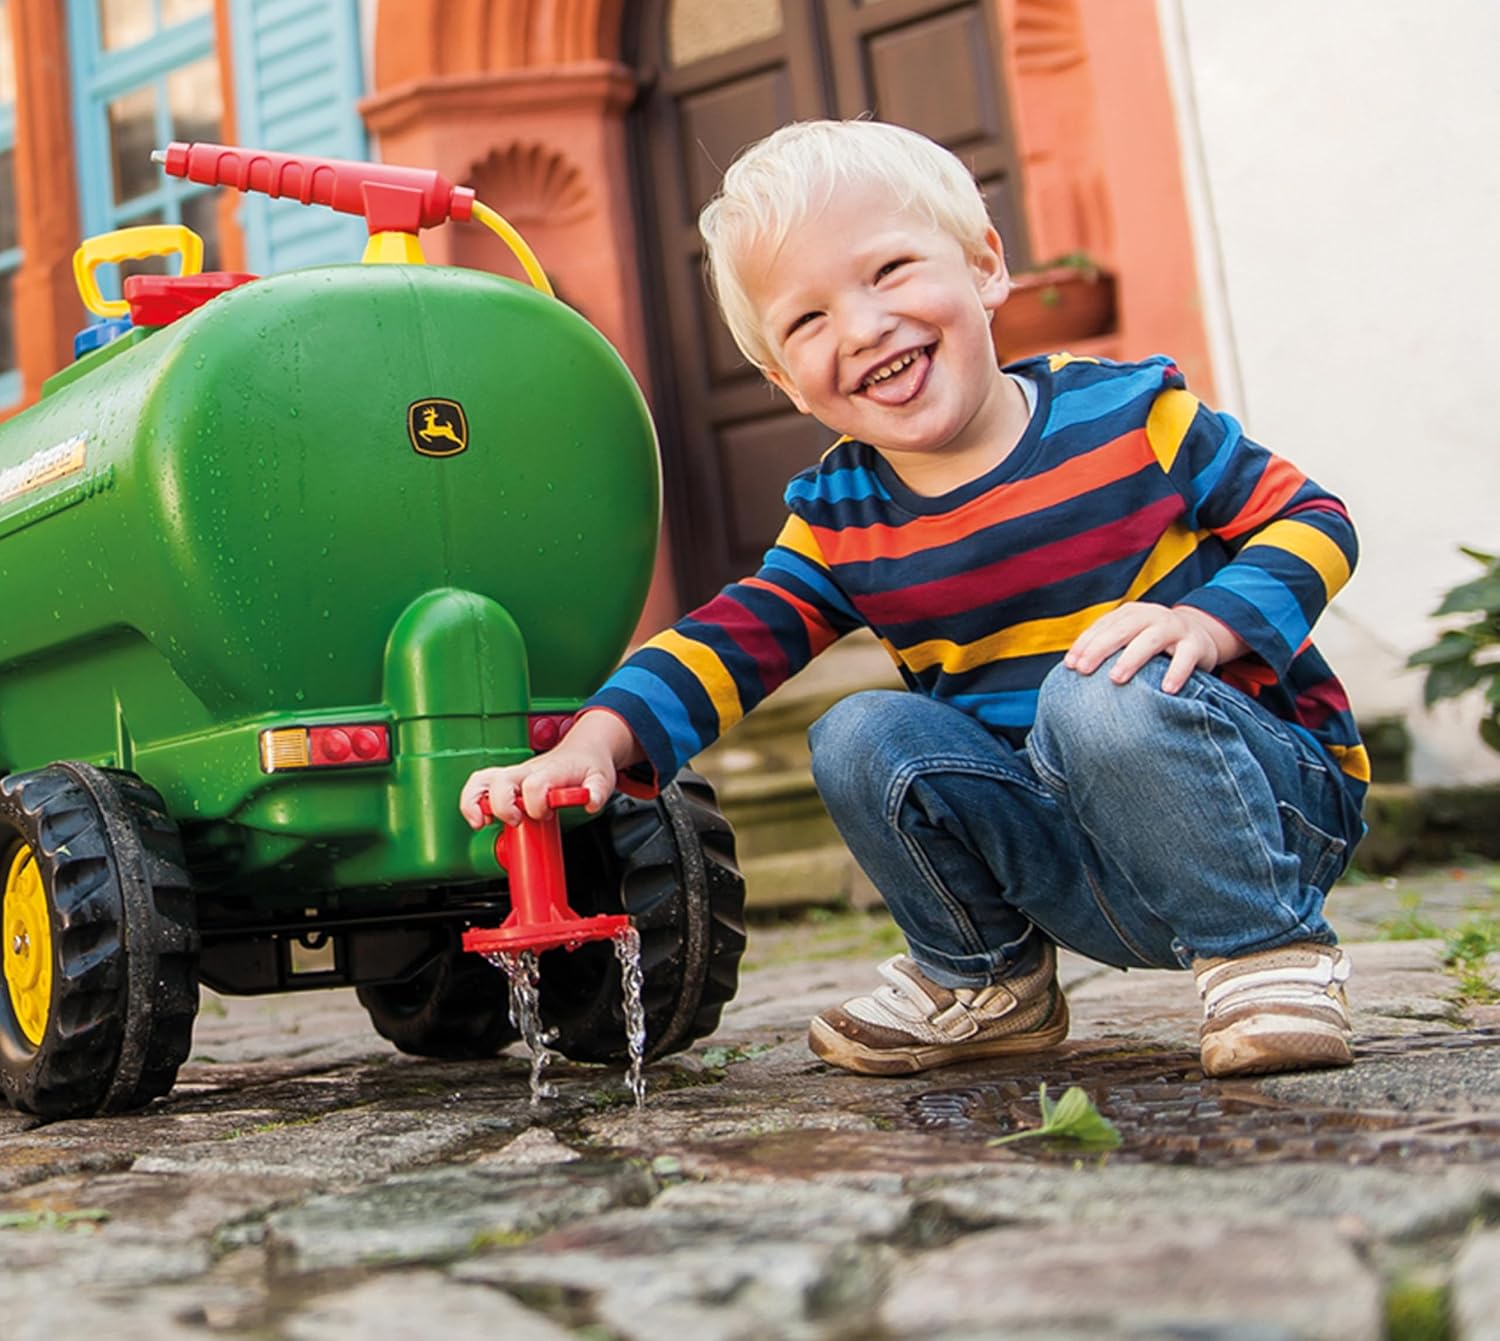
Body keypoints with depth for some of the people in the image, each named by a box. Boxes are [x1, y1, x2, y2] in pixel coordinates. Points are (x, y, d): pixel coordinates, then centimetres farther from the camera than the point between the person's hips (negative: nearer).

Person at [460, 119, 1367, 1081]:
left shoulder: (1127, 412, -9)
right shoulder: (839, 515, 1)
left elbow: (1306, 516, -4)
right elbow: (733, 639, -5)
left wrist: (1208, 622, -24)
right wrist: (600, 741, -22)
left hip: (1277, 790, -4)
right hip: (1071, 869, 4)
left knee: (1106, 694, -34)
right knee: (859, 738, -18)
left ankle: (1267, 948, -12)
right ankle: (985, 979, 6)